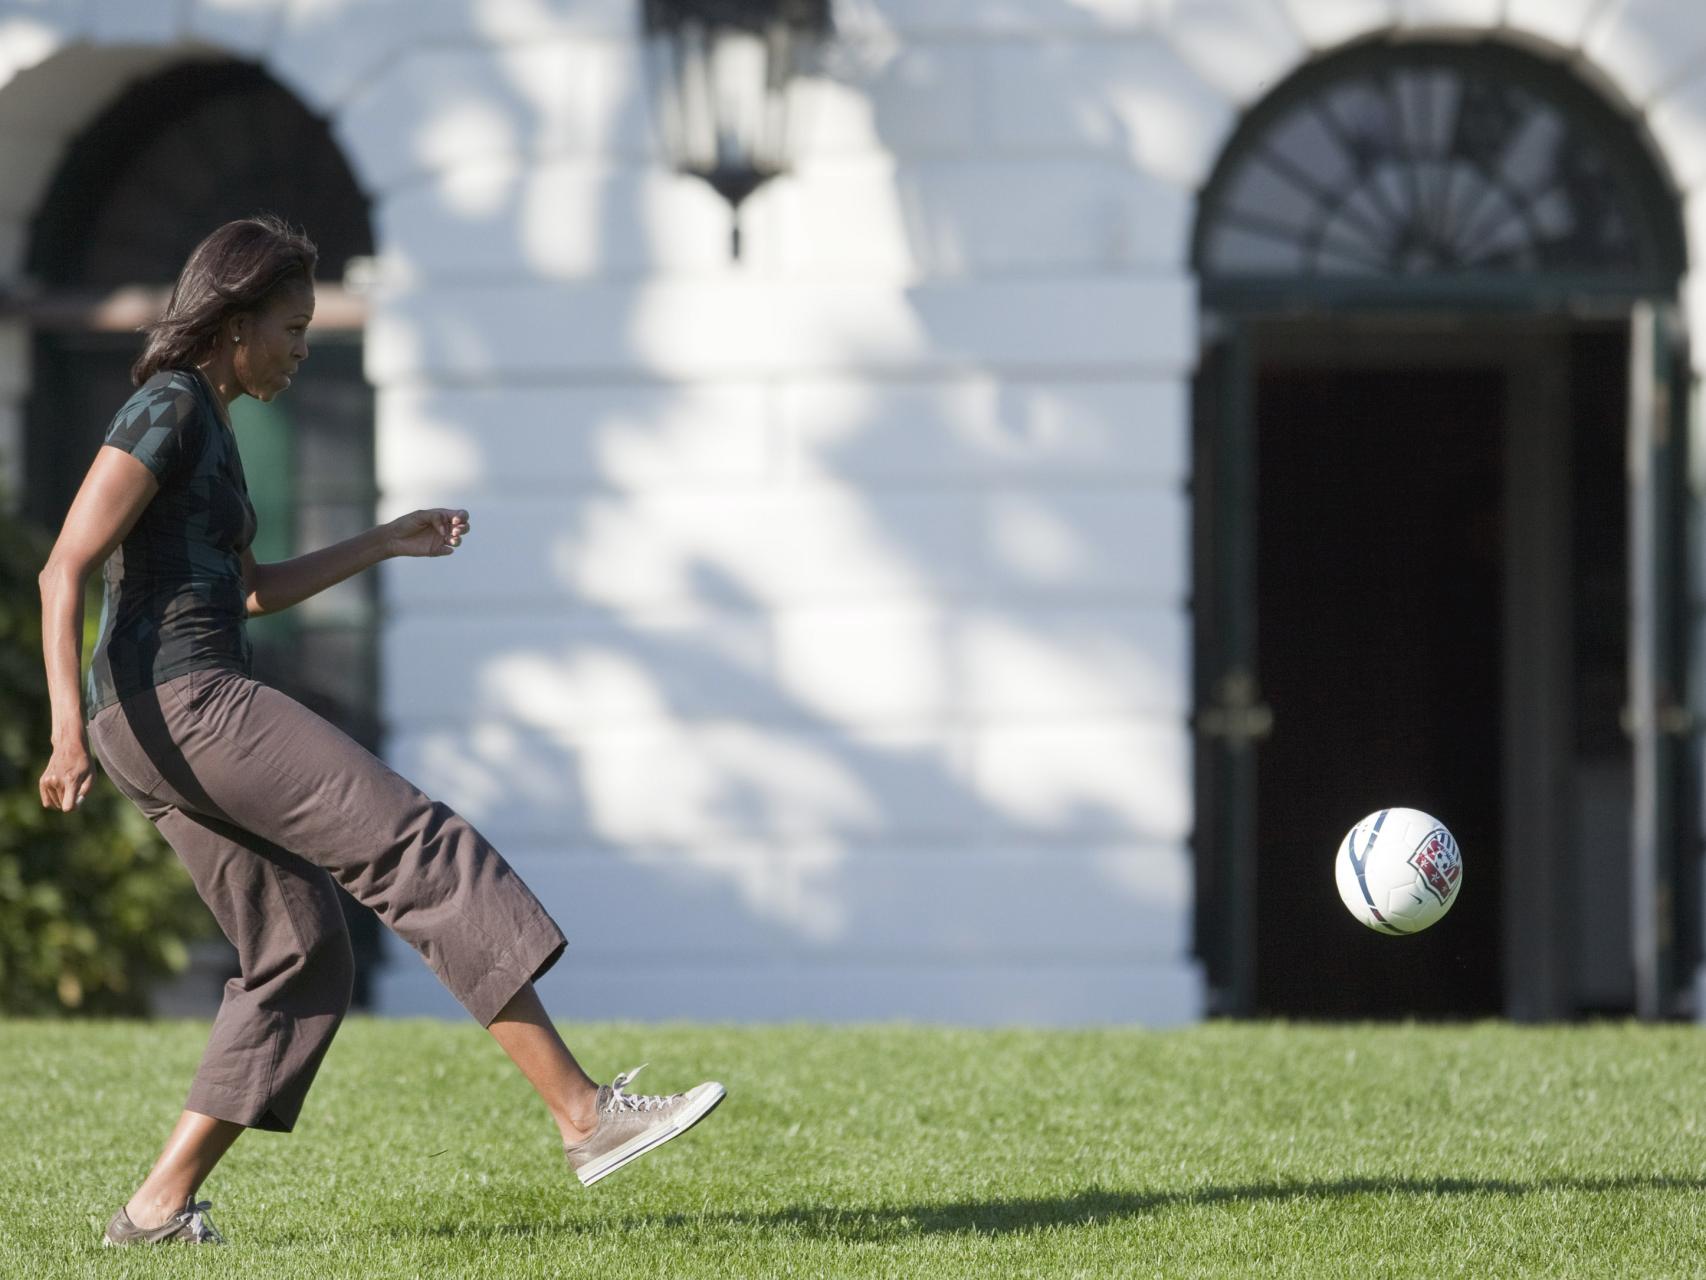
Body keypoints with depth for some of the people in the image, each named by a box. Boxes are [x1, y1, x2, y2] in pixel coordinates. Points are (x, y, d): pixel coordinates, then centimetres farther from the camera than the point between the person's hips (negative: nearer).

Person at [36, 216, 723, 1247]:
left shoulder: (207, 424, 22)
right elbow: (66, 570, -15)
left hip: (174, 730, 11)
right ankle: (586, 1114, -17)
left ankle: (162, 1203, 7)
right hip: (180, 702, -11)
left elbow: (248, 591, 32)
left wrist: (384, 545, 27)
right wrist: (70, 728, -23)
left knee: (300, 950, 10)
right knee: (421, 849, -12)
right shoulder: (167, 412, -8)